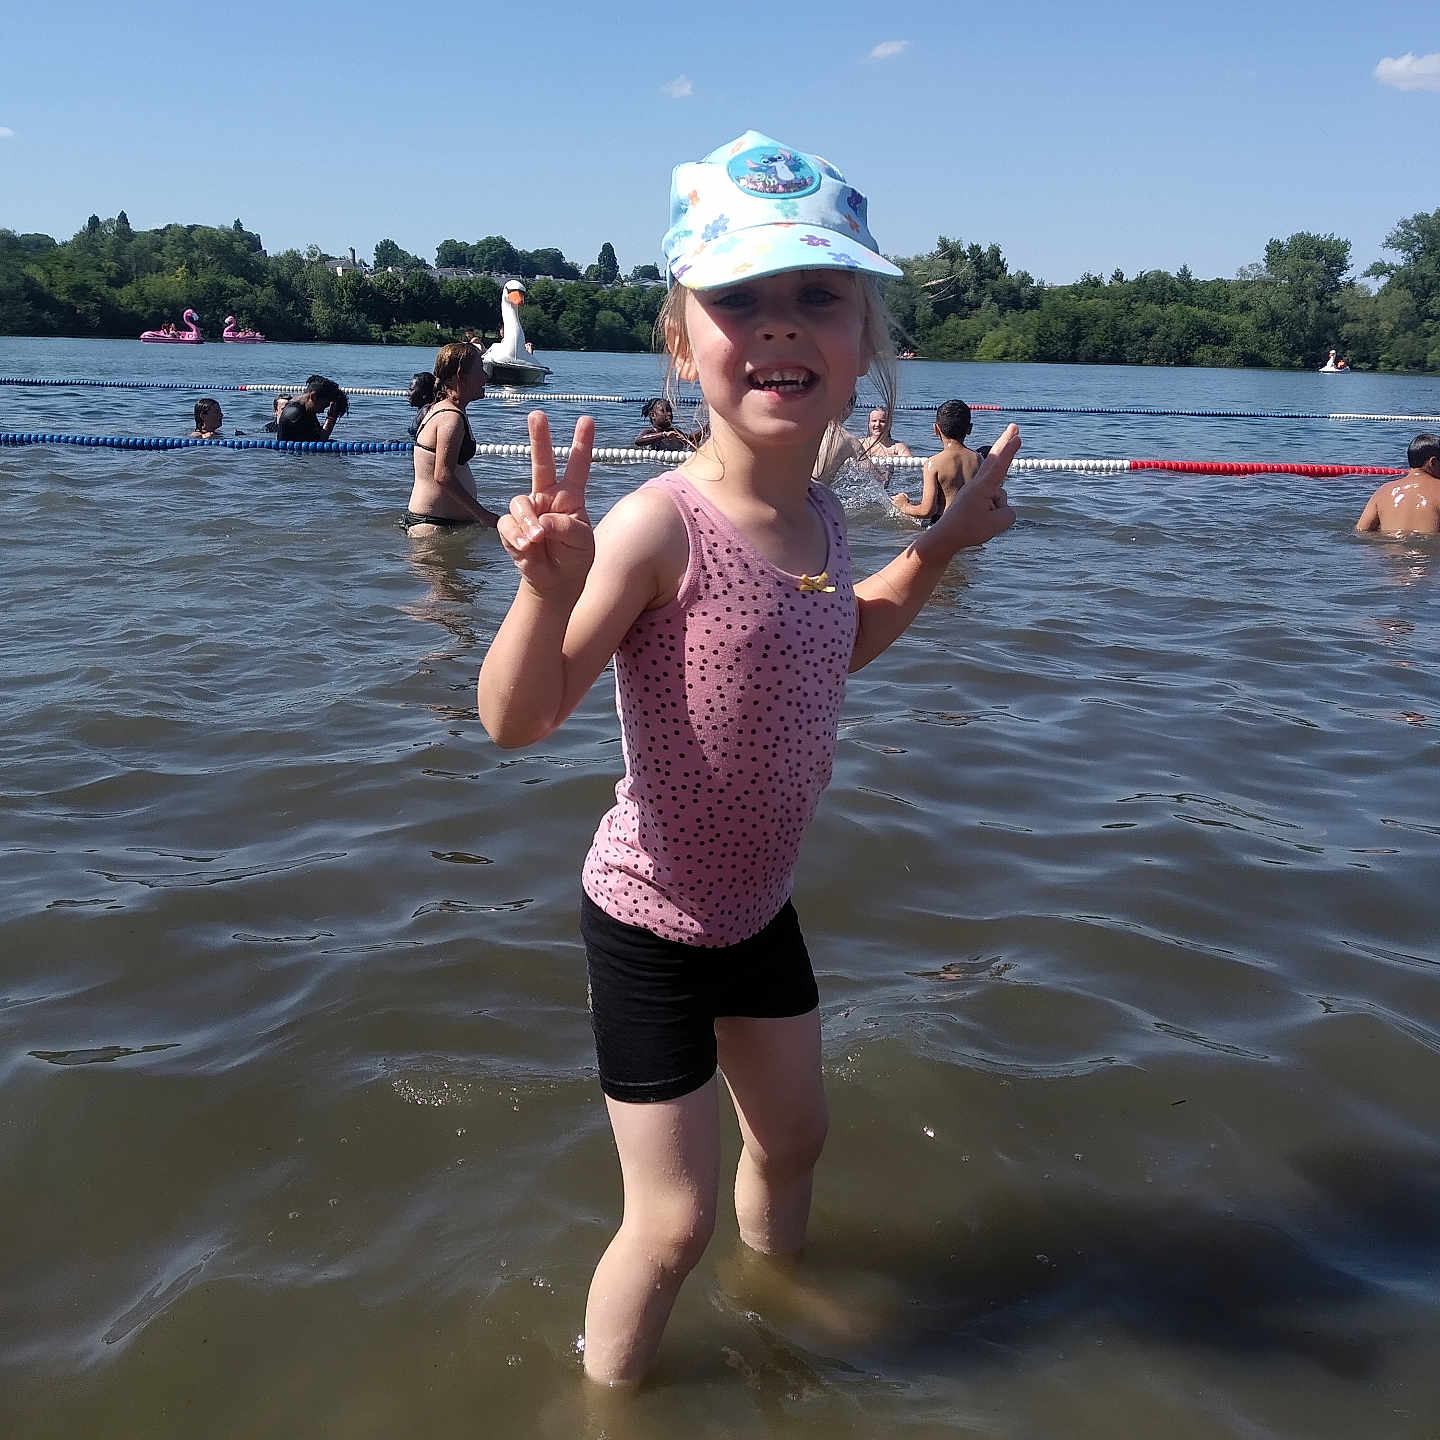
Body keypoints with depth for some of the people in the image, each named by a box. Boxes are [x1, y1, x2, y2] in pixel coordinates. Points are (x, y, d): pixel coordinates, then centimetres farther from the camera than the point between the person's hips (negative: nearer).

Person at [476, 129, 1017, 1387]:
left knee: (793, 1139, 27)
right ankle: (609, 1399, 36)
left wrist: (939, 549, 9)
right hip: (651, 919, -7)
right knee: (674, 1220, 5)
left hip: (759, 903, 7)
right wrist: (550, 586, -48)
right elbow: (517, 718, -30)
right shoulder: (664, 526, -29)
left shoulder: (817, 515, -6)